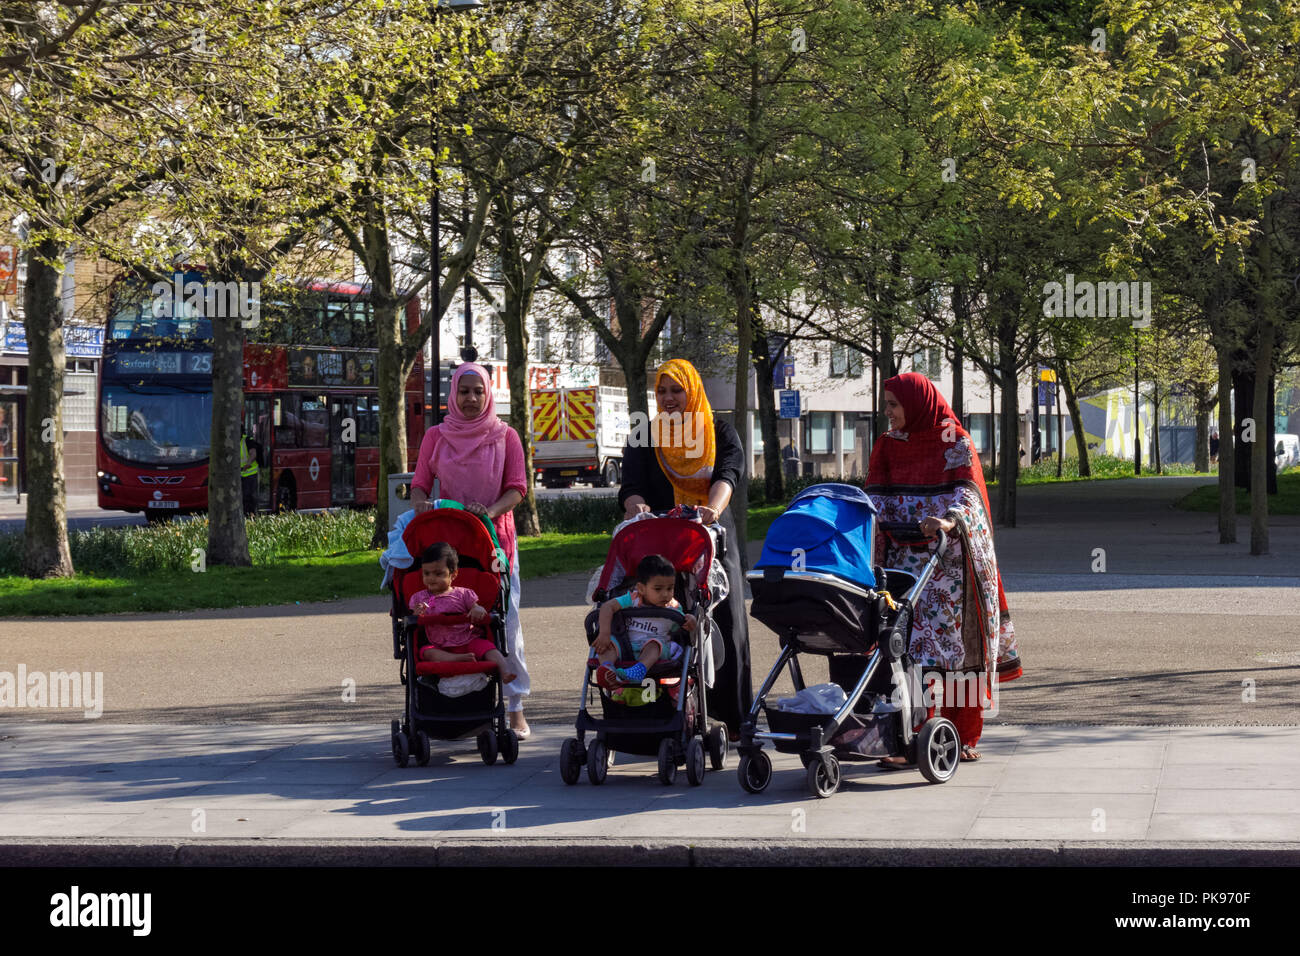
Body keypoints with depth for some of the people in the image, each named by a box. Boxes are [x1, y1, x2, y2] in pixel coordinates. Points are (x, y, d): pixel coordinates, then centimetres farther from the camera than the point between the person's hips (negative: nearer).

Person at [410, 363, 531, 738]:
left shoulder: (505, 437, 5)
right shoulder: (436, 437, 8)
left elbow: (517, 488, -1)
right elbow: (420, 484, 8)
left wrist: (491, 511, -20)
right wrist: (420, 504, -16)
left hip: (497, 537, -1)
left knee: (506, 620, -6)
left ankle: (514, 707, -2)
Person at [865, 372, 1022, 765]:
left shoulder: (956, 442, 1)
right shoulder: (888, 445, 14)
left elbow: (968, 490, -12)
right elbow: (877, 494, 5)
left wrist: (949, 519, -32)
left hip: (950, 557, -3)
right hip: (905, 556, 3)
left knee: (957, 642, -1)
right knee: (908, 644, -7)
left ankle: (963, 736, 9)